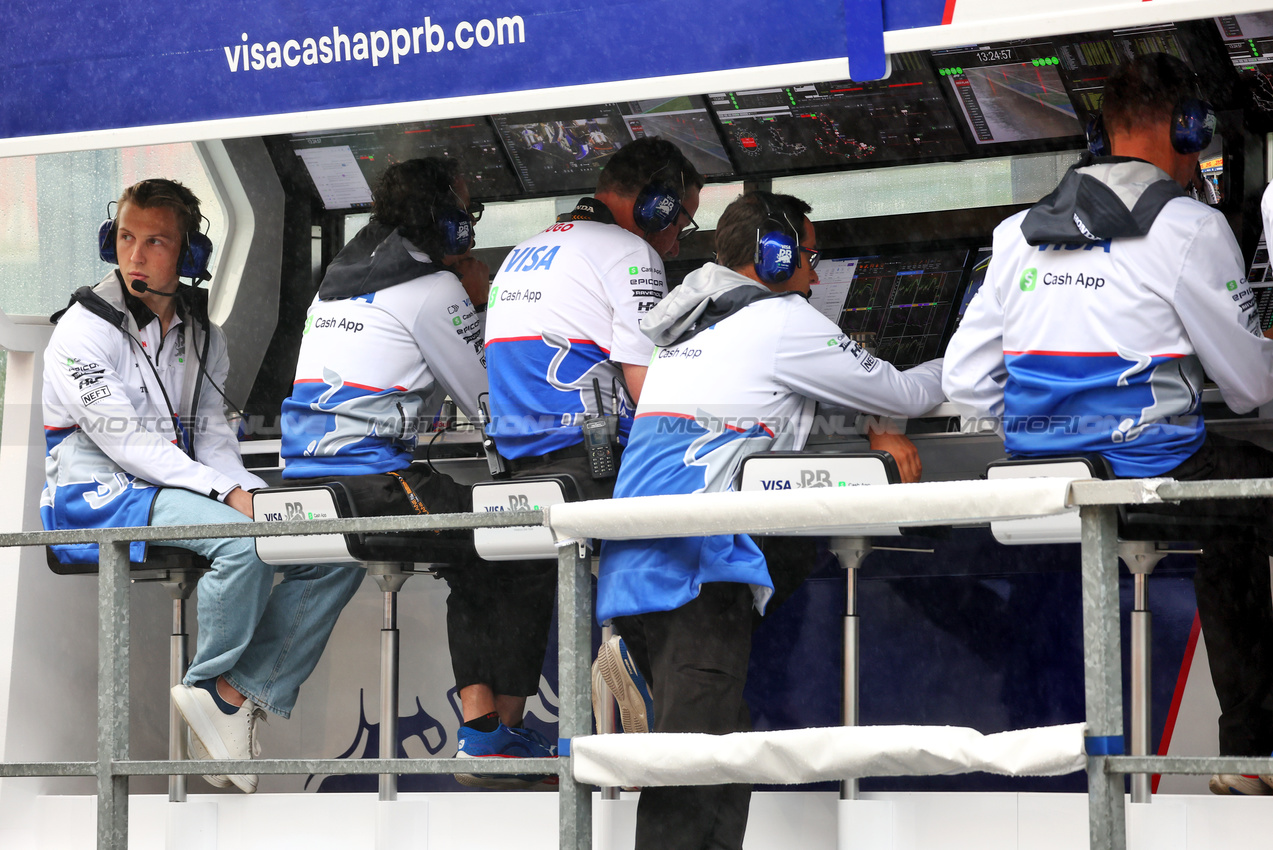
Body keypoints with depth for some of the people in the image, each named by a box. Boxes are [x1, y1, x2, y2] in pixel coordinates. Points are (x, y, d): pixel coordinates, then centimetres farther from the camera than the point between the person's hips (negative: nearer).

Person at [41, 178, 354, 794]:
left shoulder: (201, 336, 14)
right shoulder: (85, 329, -8)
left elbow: (212, 438, 12)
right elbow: (125, 442, -15)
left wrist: (249, 492, -11)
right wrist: (227, 493, -21)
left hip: (180, 491, 7)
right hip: (98, 499, -7)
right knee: (241, 543, -34)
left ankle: (233, 695, -14)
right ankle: (209, 683, -10)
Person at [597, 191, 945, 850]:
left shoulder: (686, 331, 25)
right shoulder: (780, 321, 1)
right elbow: (901, 394, 10)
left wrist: (868, 434, 22)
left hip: (632, 569, 9)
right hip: (695, 571, -9)